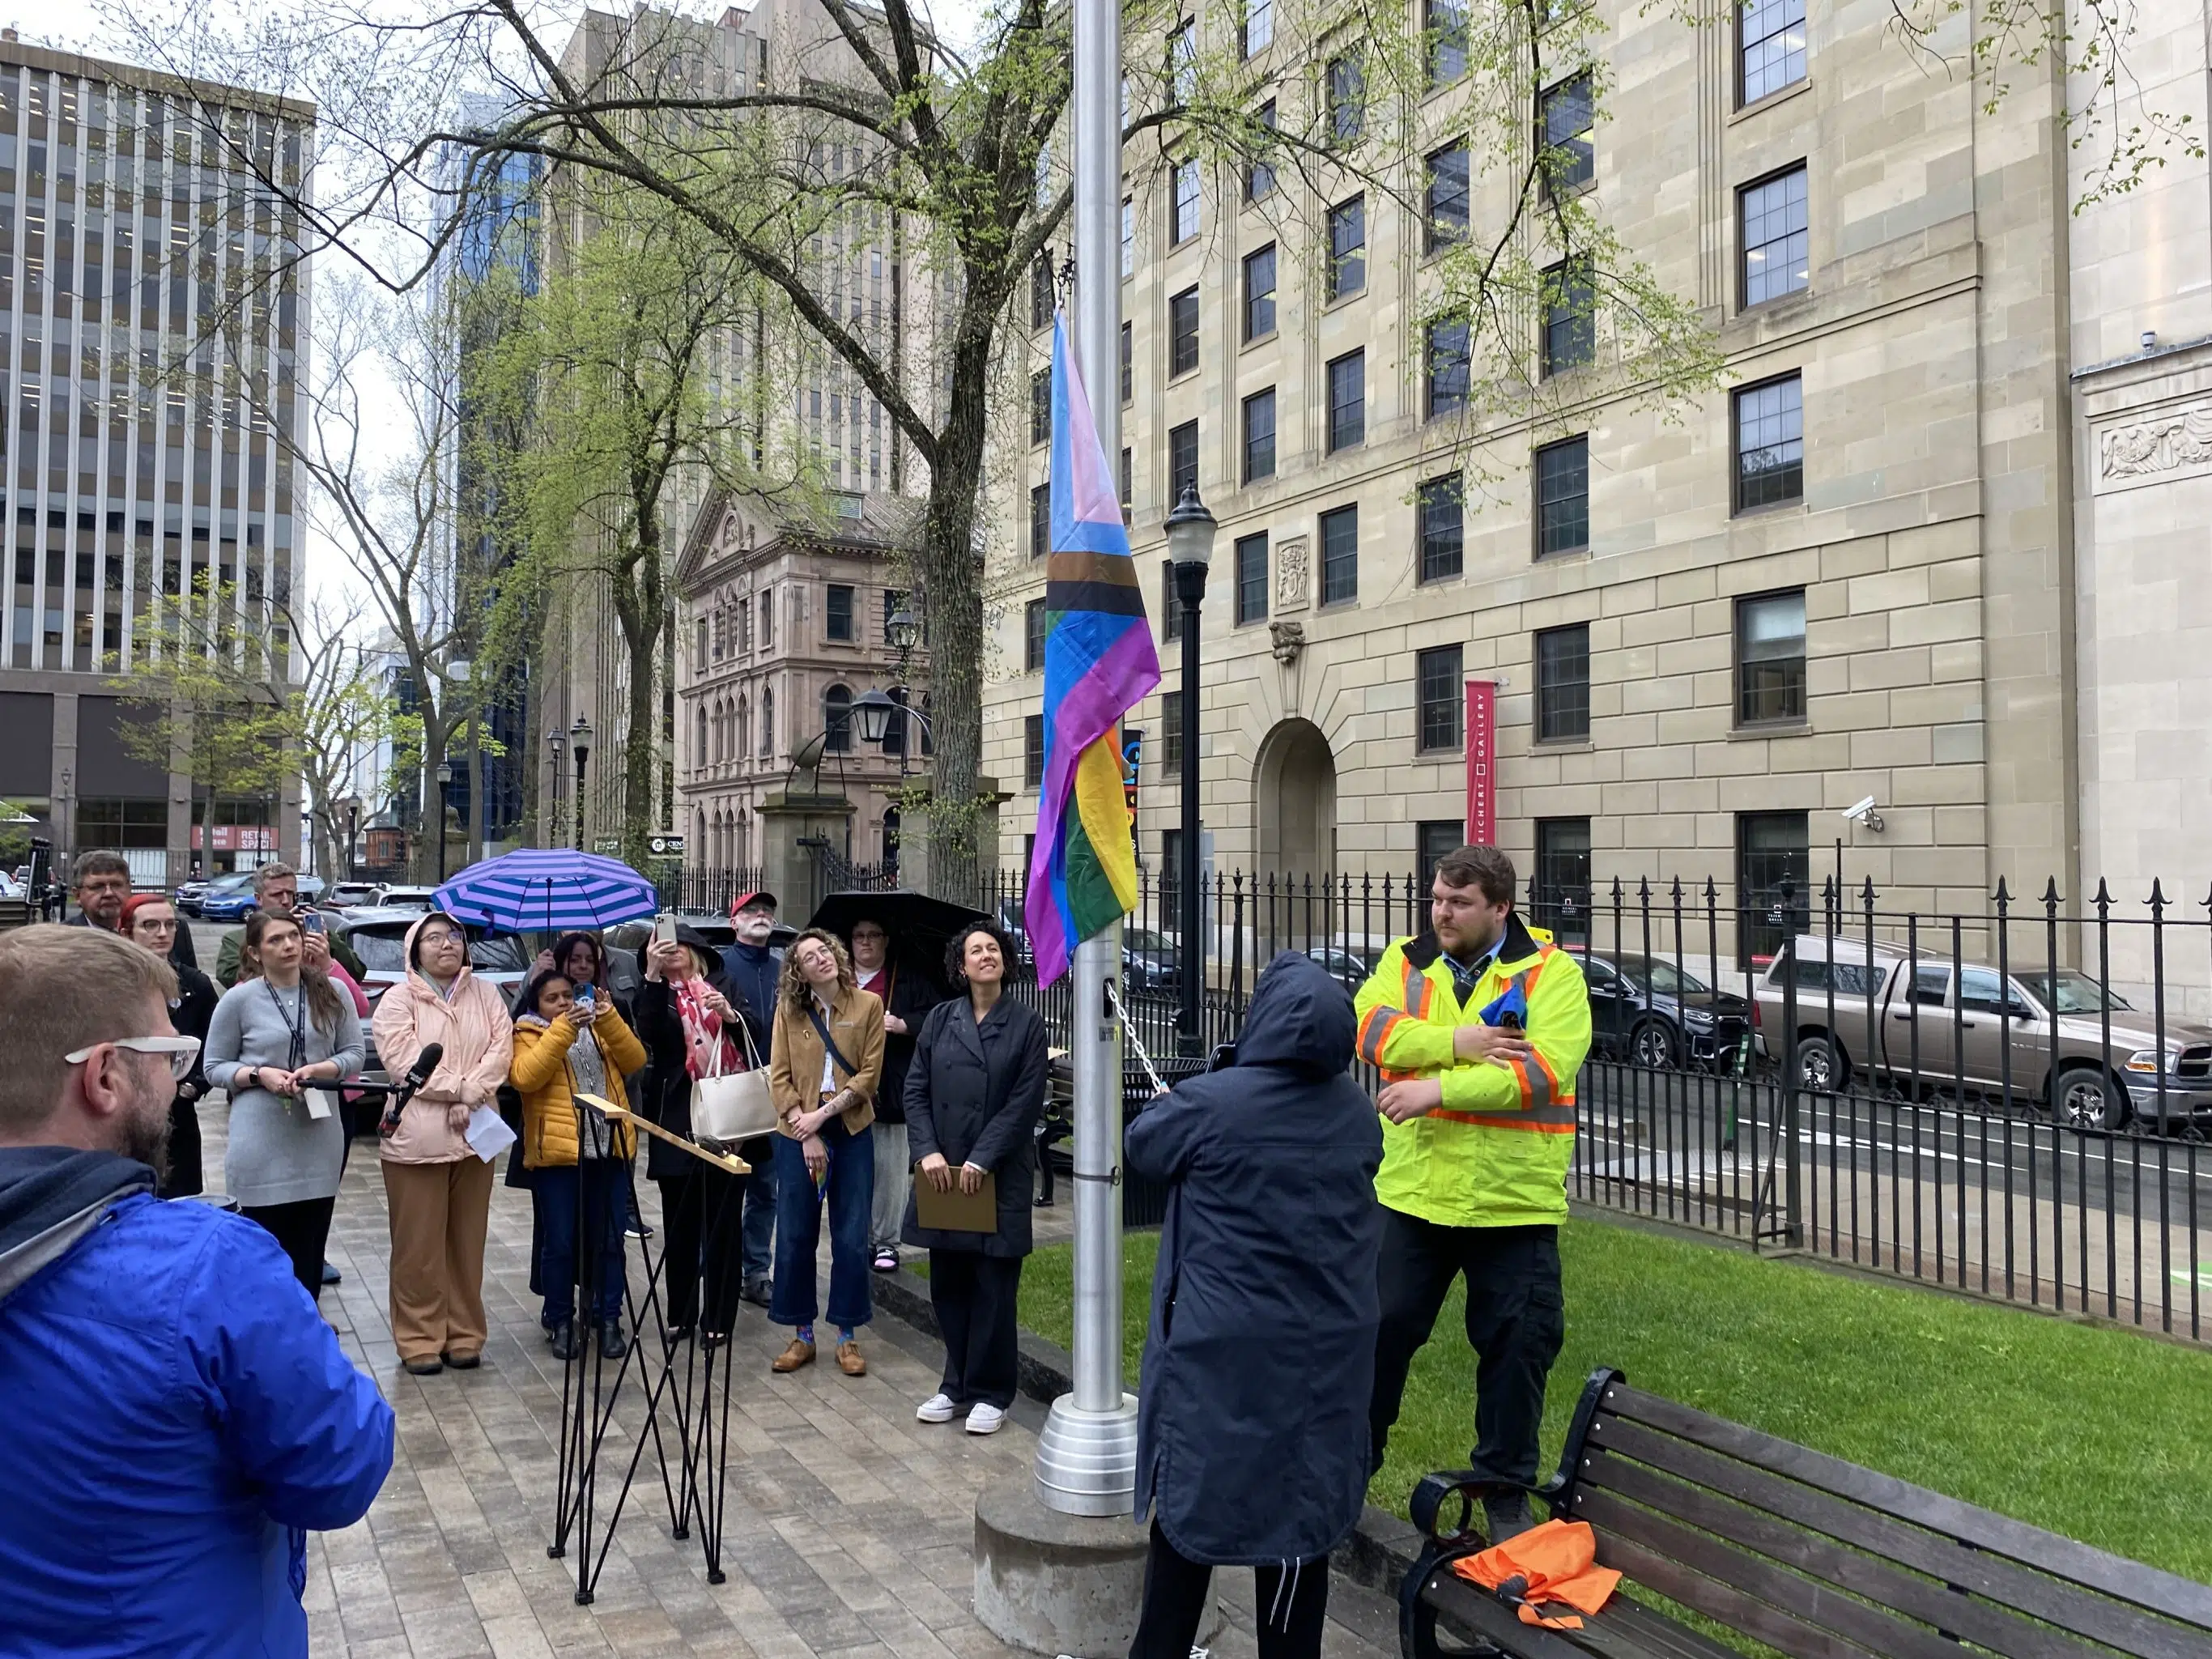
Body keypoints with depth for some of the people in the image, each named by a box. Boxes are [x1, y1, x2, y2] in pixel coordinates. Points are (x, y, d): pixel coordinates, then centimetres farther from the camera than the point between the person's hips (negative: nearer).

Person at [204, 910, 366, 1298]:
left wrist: (319, 1069, -14)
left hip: (319, 1143, 3)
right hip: (262, 1146, -3)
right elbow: (215, 1067, 2)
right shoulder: (239, 999, -5)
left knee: (310, 1252, 10)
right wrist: (259, 1075, -15)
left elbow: (353, 1053, 5)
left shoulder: (331, 993, 1)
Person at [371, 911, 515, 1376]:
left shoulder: (485, 995, 11)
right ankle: (419, 1339, 11)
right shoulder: (398, 1000, 0)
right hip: (418, 1137, -3)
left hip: (475, 1134, 4)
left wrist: (473, 1091, -15)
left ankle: (464, 1334, 20)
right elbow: (402, 1060, -12)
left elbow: (501, 1047, -1)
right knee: (419, 1245, 1)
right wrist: (458, 1088, -15)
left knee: (468, 1241, 10)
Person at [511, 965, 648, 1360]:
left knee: (609, 1240, 6)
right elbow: (525, 1077, -16)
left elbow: (635, 1061, 2)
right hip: (557, 1153, -3)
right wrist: (562, 1029, -20)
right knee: (559, 1243, 3)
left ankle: (609, 1319, 15)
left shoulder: (599, 1029, 16)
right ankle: (560, 1321, 17)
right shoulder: (528, 1035, 4)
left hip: (609, 1150, 3)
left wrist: (609, 1018, -9)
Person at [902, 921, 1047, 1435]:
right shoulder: (940, 1020, 7)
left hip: (1000, 1175, -3)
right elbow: (916, 1090, 4)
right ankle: (957, 1387, 24)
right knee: (948, 1285, 9)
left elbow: (1024, 1102, -7)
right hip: (944, 1174, 3)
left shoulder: (1026, 1024, -2)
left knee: (994, 1287, 3)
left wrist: (982, 1160, -14)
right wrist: (928, 1151, -9)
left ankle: (990, 1394, 16)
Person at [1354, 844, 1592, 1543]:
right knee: (1380, 1329, 10)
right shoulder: (1406, 962, 4)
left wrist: (1437, 1086, -23)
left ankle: (1505, 1490, 27)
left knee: (1517, 1347, 8)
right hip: (1413, 1191, 2)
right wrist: (1460, 1043, -24)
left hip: (1513, 1199, -2)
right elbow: (1373, 1029, -13)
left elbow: (1544, 1070, -21)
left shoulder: (1552, 974, -6)